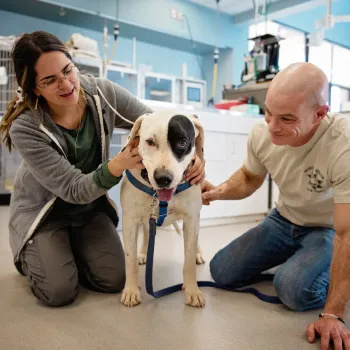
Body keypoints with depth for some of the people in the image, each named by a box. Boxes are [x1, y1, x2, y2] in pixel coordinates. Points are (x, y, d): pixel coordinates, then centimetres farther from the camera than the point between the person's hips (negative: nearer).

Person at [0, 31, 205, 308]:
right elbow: (73, 190, -29)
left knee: (113, 281, -6)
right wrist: (117, 166, -47)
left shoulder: (103, 93, -20)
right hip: (43, 211, -3)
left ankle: (68, 252, 24)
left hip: (91, 206, 3)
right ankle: (30, 256, 19)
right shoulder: (25, 128, -29)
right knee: (60, 292, -15)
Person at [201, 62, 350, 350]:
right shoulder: (261, 133, -19)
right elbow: (249, 177, 3)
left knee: (294, 289, -31)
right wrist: (220, 191, -20)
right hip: (285, 219, 5)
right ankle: (294, 260, 21)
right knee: (222, 272, -1)